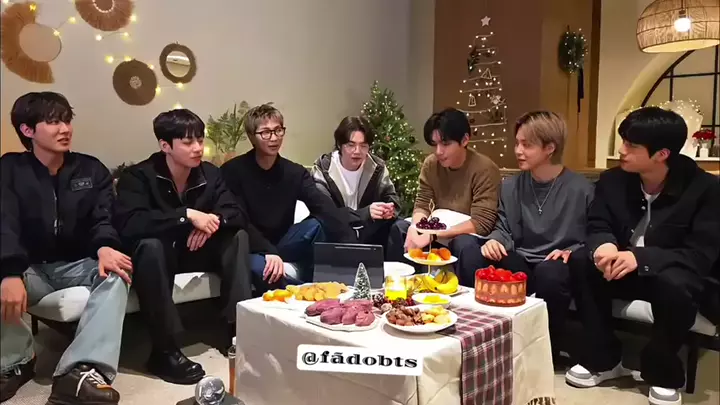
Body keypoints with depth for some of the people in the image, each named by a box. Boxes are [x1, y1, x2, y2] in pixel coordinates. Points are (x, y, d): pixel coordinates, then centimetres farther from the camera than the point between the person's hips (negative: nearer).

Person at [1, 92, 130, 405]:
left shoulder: (92, 170, 6)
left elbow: (103, 218, -6)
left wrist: (105, 247, -33)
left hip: (79, 265, 1)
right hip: (30, 269, 0)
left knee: (116, 274, -32)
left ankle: (81, 372, -45)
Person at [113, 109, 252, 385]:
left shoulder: (209, 173, -2)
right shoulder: (138, 176, -18)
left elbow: (237, 213, -8)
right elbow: (128, 224, -35)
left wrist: (214, 220, -31)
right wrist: (187, 215, -36)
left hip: (194, 252, 6)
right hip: (156, 255, -5)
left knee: (238, 235, -13)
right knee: (150, 245, -37)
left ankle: (237, 329, -13)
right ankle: (164, 351, -30)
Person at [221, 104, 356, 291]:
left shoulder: (295, 172, -3)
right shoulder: (232, 171, -12)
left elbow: (324, 207, -19)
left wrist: (352, 245, -34)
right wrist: (268, 251, -35)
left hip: (282, 244, 4)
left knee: (318, 224, -24)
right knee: (261, 268, -37)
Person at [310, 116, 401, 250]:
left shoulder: (377, 166, -1)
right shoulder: (323, 169, -13)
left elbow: (392, 199, -1)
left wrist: (389, 209, -28)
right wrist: (365, 213, -36)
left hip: (369, 233, 3)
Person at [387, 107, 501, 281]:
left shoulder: (484, 169, -22)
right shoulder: (430, 164, -4)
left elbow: (481, 223, -27)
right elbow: (422, 205, -3)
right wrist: (415, 229, -26)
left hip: (470, 236, -5)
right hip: (441, 233, 6)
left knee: (465, 244, -37)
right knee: (399, 228, -15)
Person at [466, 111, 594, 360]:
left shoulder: (580, 189, -4)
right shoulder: (510, 186, 10)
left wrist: (570, 252, -21)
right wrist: (494, 241, -10)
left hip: (554, 266, -3)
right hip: (520, 265, 3)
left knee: (549, 275, -39)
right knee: (477, 264, -27)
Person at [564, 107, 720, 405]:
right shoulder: (612, 180, -5)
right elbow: (597, 227, -6)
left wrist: (640, 257, -37)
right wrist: (604, 246, -33)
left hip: (675, 276, -3)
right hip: (622, 269, 4)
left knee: (675, 284, -38)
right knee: (581, 263, -25)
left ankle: (663, 373, -9)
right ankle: (602, 360, -8)